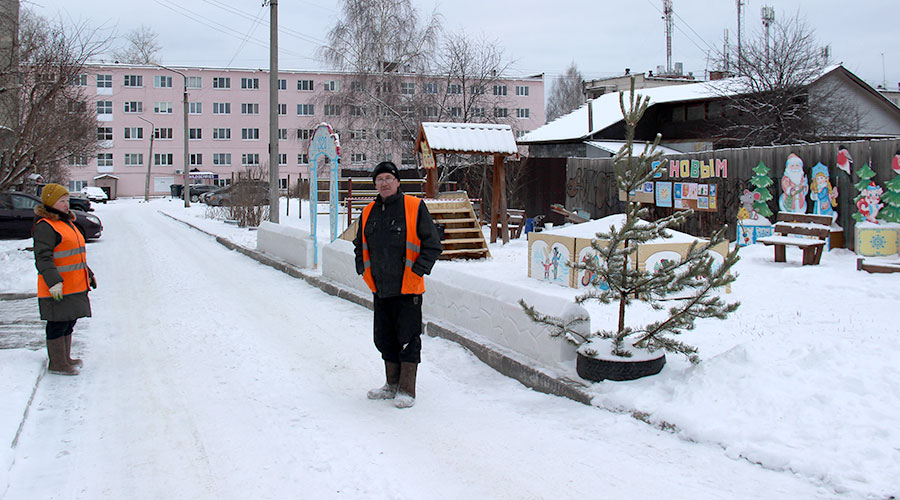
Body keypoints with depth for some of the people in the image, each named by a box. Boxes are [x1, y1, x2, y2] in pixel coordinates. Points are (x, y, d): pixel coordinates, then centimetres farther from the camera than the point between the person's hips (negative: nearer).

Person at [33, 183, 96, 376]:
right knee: (58, 324, -3)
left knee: (69, 321, 16)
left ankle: (65, 358, 28)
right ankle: (56, 364, 6)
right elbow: (43, 258, -21)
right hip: (57, 288, -10)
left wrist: (88, 274, 31)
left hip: (74, 286, 10)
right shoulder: (45, 226, -13)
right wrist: (53, 282, -29)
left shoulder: (66, 222, 19)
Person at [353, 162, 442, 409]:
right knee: (385, 339, 13)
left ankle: (407, 390, 7)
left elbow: (433, 245, -7)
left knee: (408, 339, -1)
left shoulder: (415, 207, -6)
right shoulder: (368, 213, 10)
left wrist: (416, 272, -13)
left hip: (407, 289, -6)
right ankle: (392, 385, 27)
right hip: (380, 289, 6)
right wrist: (364, 271, 12)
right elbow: (360, 246, 25)